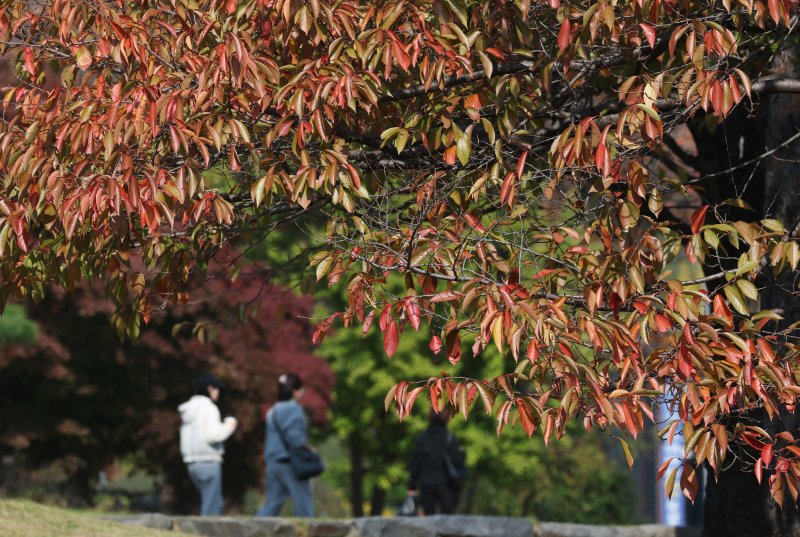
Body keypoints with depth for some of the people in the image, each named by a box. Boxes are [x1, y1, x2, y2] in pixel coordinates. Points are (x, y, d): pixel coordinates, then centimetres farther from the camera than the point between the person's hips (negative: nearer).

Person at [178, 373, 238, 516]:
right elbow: (213, 435, -19)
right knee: (211, 508, -5)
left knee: (215, 503, 17)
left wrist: (223, 427, 15)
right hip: (208, 461, -9)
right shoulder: (208, 407, -10)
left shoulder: (189, 409, 16)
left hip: (193, 462, 9)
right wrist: (228, 426, -2)